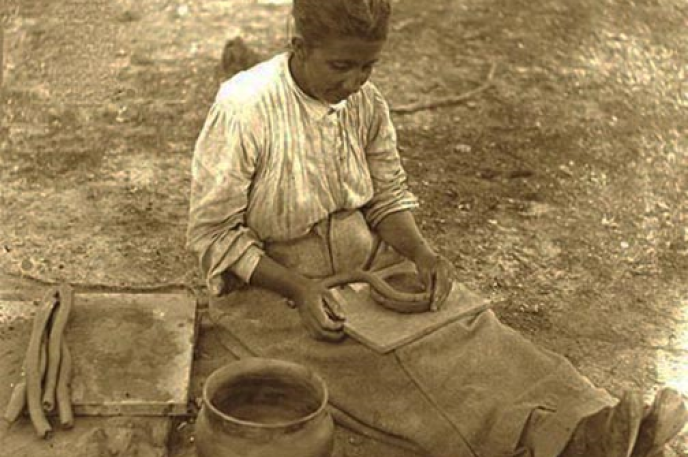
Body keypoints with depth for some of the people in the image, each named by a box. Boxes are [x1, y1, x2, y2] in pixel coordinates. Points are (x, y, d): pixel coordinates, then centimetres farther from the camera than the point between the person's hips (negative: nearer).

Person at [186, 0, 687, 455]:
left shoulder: (366, 102, -5)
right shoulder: (242, 111, -21)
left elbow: (388, 196, 7)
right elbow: (213, 234, -16)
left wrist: (421, 253, -14)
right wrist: (299, 288, -28)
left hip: (362, 262, 6)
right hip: (267, 283, -5)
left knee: (459, 327, -19)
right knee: (389, 366, -29)